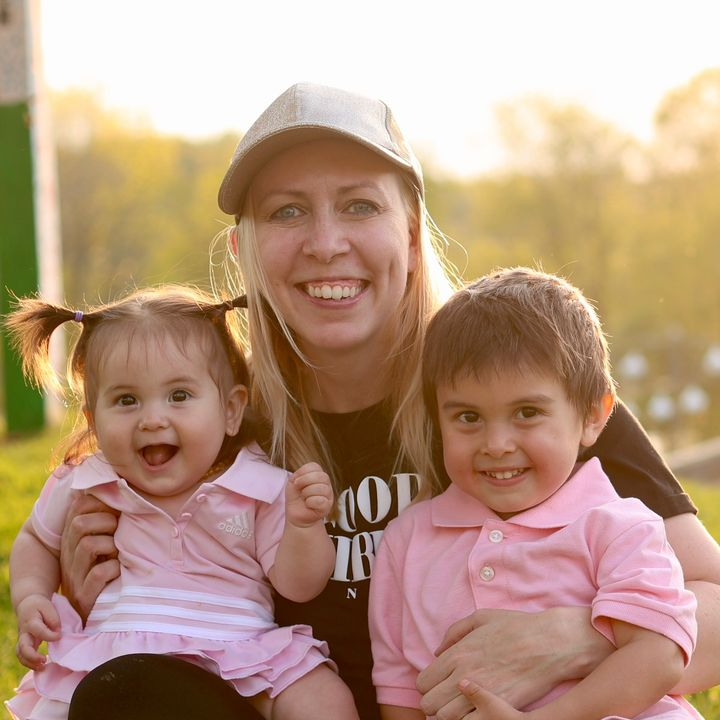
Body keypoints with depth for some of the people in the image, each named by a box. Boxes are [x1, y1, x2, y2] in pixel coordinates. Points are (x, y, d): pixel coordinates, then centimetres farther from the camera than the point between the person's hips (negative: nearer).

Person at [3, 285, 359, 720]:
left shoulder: (261, 489, -3)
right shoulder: (83, 488, 3)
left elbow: (297, 585, -1)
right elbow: (36, 541, 24)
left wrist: (304, 524, -20)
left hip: (240, 666, -1)